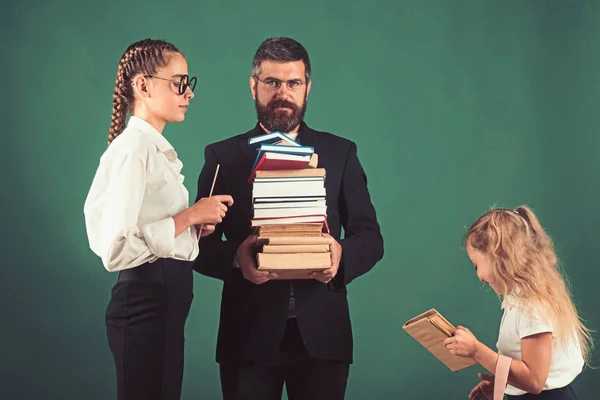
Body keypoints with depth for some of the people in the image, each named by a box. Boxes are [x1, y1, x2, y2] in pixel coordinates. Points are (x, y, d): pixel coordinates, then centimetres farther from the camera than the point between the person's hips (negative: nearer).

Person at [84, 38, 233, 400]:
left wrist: (195, 227, 4)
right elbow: (116, 248, -24)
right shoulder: (132, 148, -15)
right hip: (146, 302, -10)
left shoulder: (157, 149, 14)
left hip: (167, 301, 10)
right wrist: (189, 216, -17)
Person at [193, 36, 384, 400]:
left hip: (321, 333, 1)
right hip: (250, 334, -1)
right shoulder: (223, 156, 5)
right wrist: (236, 258, -19)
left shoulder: (340, 153, 8)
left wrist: (341, 255, -16)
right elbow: (202, 246, 2)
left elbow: (370, 237, 6)